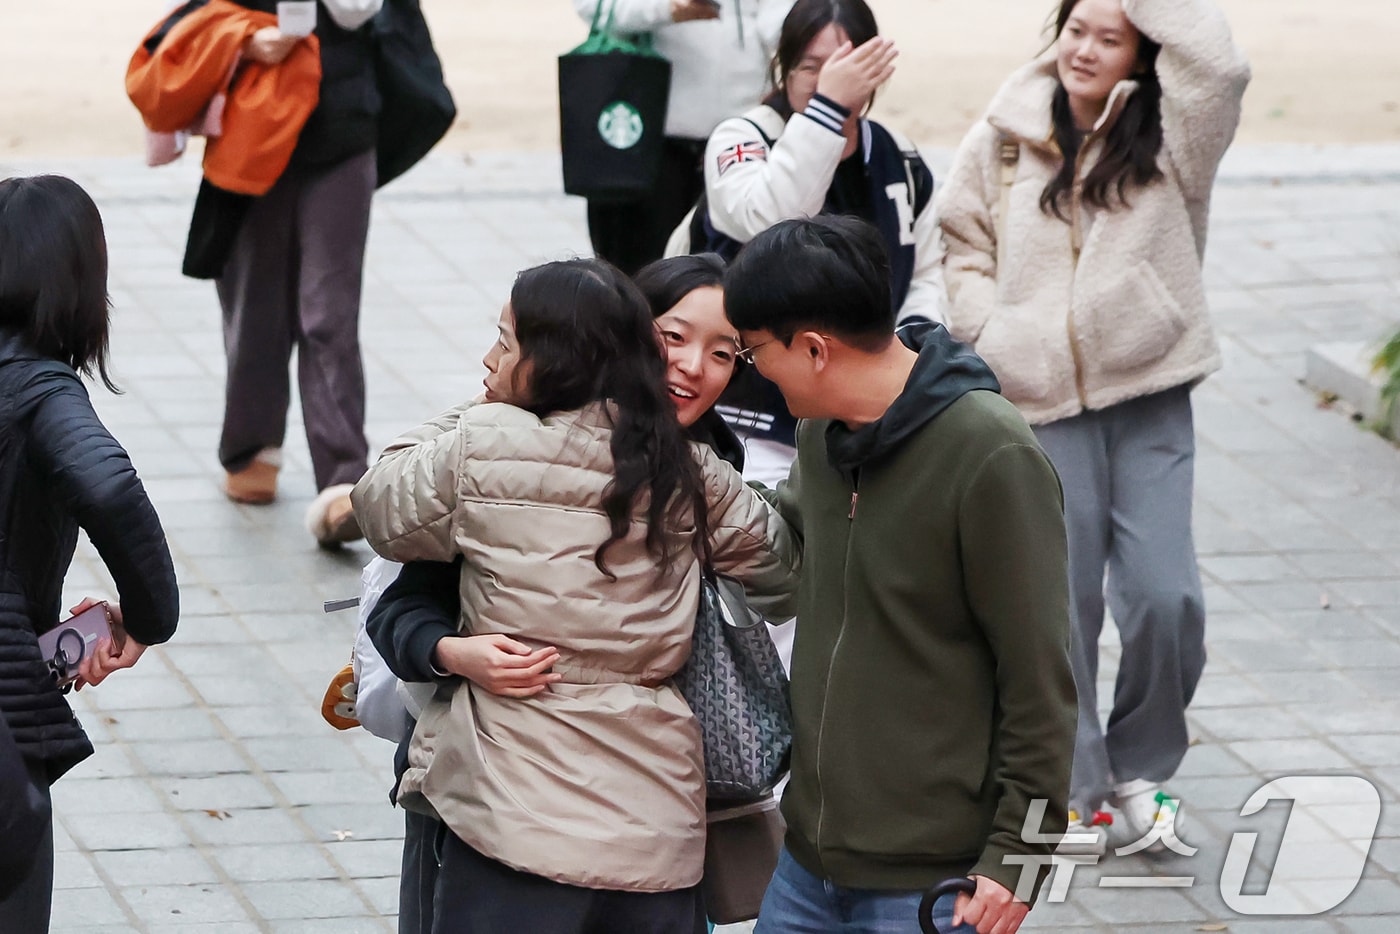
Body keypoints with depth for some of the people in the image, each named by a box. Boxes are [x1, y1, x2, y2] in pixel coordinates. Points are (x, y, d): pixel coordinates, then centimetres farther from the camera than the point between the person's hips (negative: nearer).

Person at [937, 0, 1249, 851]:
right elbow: (966, 245, 13)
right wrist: (989, 333, -1)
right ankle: (1077, 788, 19)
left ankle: (1140, 767, 17)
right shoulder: (1004, 142, 5)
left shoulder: (1167, 137, 1)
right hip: (1040, 403, 1)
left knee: (1164, 597, -6)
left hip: (1149, 402, -1)